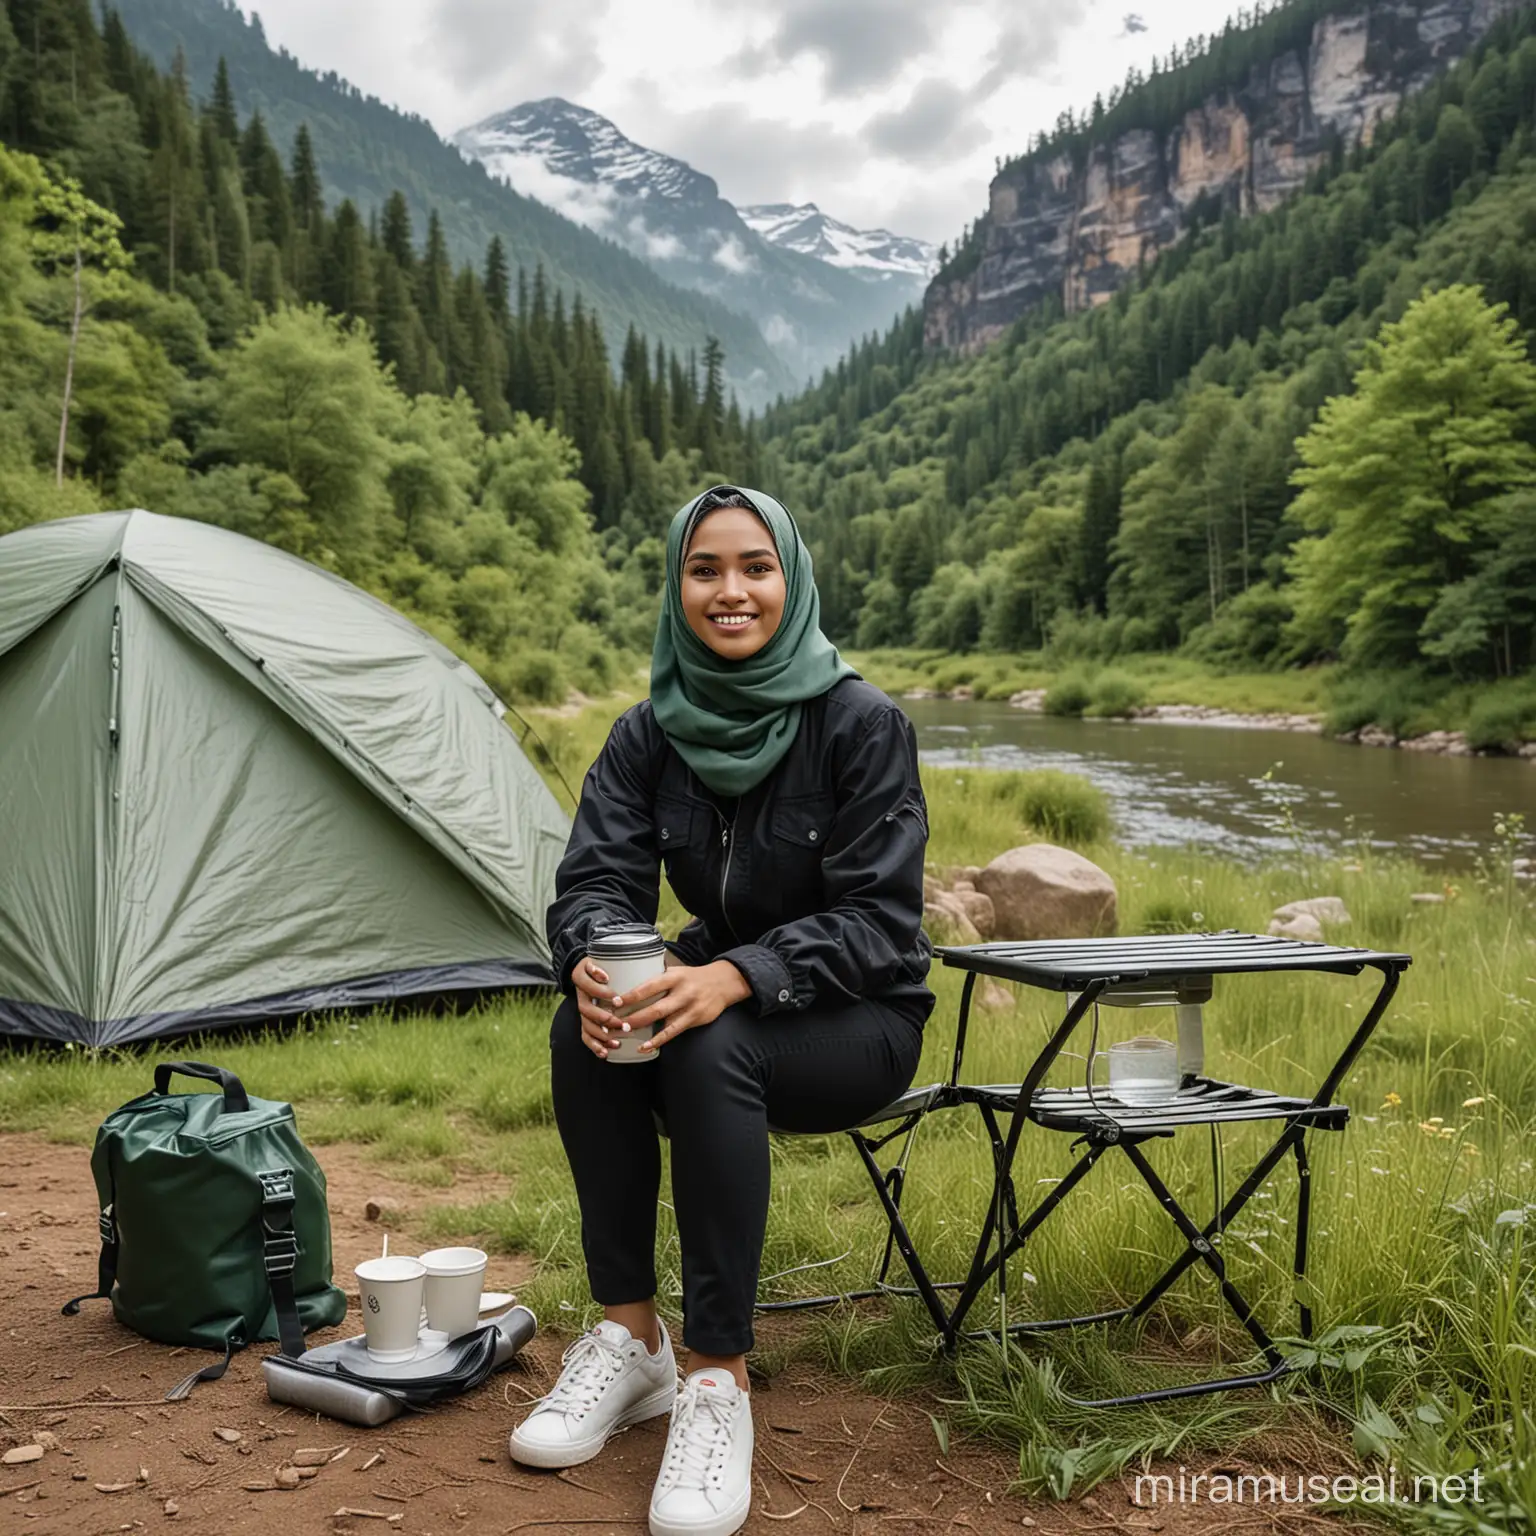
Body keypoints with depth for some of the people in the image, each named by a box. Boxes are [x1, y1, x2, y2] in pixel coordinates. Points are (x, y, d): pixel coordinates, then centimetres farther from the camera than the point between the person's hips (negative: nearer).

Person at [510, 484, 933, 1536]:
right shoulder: (650, 734, -4)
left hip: (859, 1024, -4)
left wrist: (738, 976, -38)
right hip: (718, 998, 4)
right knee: (584, 1028, -27)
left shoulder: (863, 724, -17)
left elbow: (878, 917, -21)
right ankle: (629, 1338, -11)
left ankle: (718, 1381, -24)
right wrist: (597, 961, -35)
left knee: (710, 1045, -35)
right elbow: (596, 878, -11)